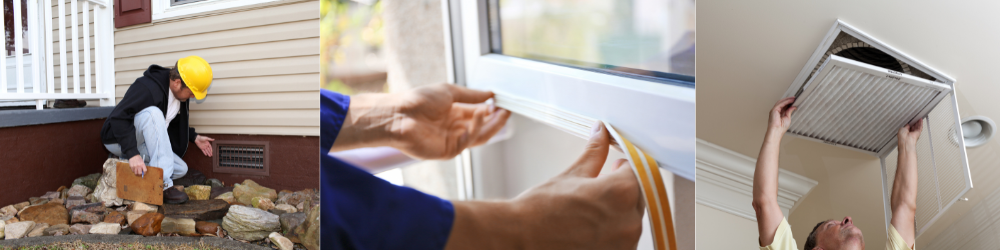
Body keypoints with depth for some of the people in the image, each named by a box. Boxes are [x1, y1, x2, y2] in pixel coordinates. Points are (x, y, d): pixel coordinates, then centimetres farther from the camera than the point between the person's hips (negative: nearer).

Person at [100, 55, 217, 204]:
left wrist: (194, 137, 9)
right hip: (118, 140, -8)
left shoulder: (180, 95, 1)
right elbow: (119, 119, -35)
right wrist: (132, 154, -43)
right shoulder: (147, 88, -27)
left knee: (181, 169, -8)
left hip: (142, 144, 8)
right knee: (153, 113, -36)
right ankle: (162, 185, -36)